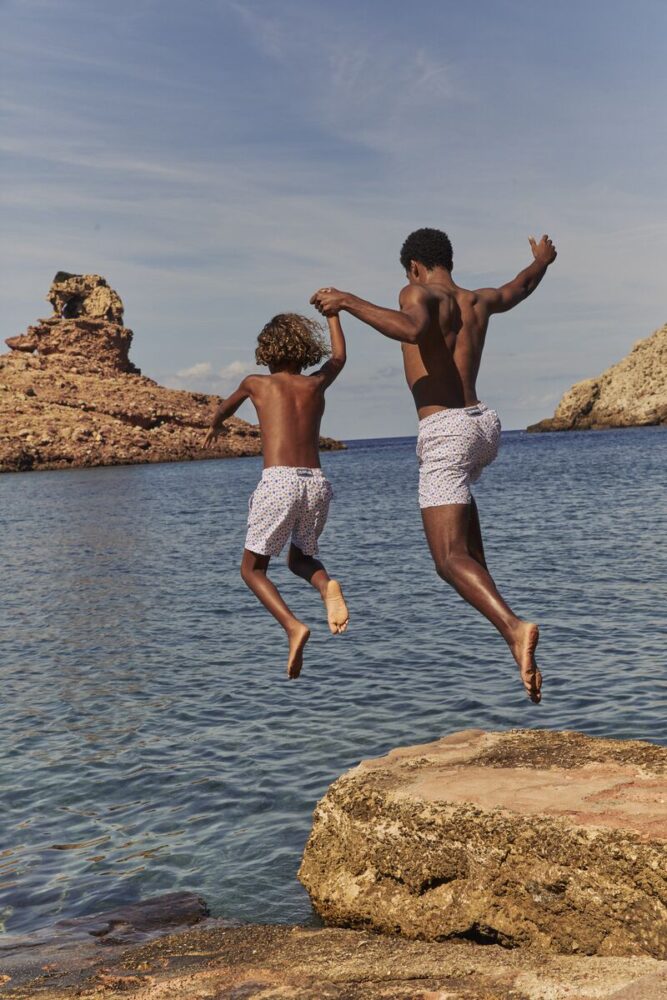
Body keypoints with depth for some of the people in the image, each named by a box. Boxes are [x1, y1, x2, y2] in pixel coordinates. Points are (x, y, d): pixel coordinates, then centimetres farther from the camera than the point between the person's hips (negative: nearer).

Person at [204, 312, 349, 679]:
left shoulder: (257, 383, 12)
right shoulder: (316, 384, 17)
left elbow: (223, 410, 34)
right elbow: (339, 357, 40)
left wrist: (213, 428, 57)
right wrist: (331, 312, 54)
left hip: (278, 482, -3)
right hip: (317, 483, 4)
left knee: (252, 568, 11)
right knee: (300, 558, 27)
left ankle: (293, 626, -14)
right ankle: (327, 585, -8)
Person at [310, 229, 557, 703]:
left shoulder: (418, 295, -5)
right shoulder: (479, 301, 16)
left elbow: (411, 329, -30)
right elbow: (521, 286, 38)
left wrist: (348, 301, -23)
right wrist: (543, 260, 60)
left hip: (446, 430, -8)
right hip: (485, 424, 8)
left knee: (450, 559, -14)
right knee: (459, 484, 44)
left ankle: (514, 627, -37)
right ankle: (481, 572, 43)